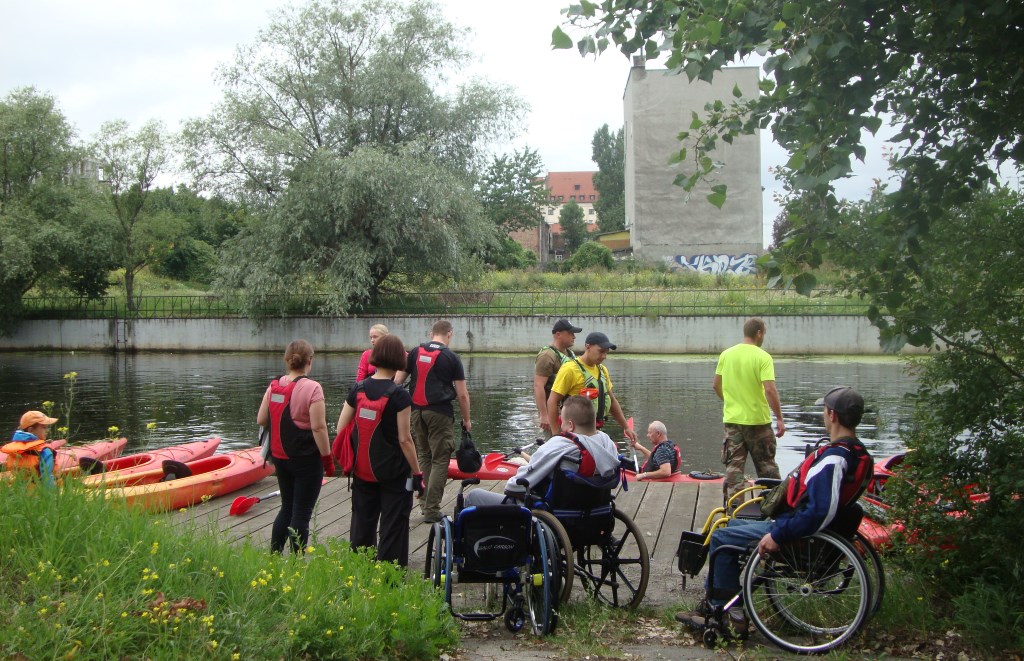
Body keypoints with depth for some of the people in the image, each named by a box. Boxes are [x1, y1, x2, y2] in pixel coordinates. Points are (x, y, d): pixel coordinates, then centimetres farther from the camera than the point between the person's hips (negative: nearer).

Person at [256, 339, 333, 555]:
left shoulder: (274, 386, 3)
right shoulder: (312, 388, -16)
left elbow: (261, 420, 8)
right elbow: (318, 427, -19)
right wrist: (327, 458, -11)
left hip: (280, 458, 6)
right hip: (307, 459, -6)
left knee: (287, 508, 20)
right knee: (301, 514, 2)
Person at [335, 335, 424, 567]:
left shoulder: (358, 389, -2)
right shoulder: (400, 396, -16)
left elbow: (341, 428, 1)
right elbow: (404, 439, -15)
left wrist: (350, 460, 15)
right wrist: (417, 473, -7)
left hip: (362, 471, 5)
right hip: (394, 473, -5)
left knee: (362, 524, 18)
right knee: (393, 529, 6)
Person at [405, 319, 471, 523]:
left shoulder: (415, 352, 7)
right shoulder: (451, 358, -4)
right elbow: (462, 394, -4)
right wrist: (466, 420, 7)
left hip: (417, 411, 5)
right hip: (440, 413, -5)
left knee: (423, 457, 17)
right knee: (439, 461, 0)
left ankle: (424, 503, 22)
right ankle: (431, 510, -1)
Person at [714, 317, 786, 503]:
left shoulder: (726, 355, 2)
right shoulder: (763, 357, -12)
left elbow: (716, 385, 10)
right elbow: (770, 390, -19)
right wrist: (780, 419, -12)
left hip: (732, 419, 3)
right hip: (757, 420, -3)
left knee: (733, 466, 7)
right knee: (766, 465, 13)